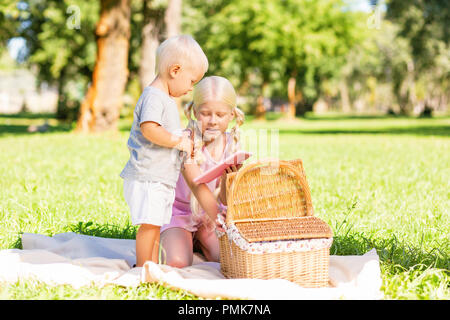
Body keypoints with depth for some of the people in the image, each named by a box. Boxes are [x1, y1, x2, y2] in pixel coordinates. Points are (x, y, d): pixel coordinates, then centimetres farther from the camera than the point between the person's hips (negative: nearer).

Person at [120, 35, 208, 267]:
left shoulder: (166, 99, 19)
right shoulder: (153, 96, -15)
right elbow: (149, 129, -29)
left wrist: (183, 139, 13)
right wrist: (178, 141, -21)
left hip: (162, 178, 10)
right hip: (147, 177, -10)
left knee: (155, 223, 15)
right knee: (149, 223, -8)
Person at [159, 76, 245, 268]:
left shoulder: (232, 144, -9)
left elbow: (225, 201, -11)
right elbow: (197, 185, -35)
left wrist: (227, 177, -32)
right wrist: (217, 216, -49)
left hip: (210, 213, 4)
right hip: (178, 211, -4)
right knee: (177, 263, -26)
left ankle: (199, 242, 15)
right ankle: (166, 241, 9)